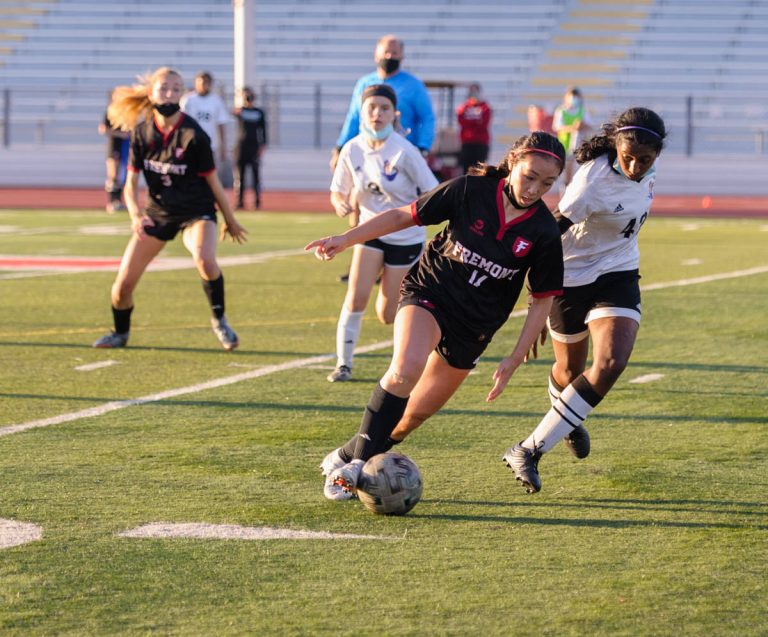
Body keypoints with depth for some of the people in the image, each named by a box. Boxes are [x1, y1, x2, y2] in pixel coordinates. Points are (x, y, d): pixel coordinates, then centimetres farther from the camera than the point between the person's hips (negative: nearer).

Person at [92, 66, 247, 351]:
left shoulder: (193, 135, -18)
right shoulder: (141, 132, -8)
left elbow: (212, 180, -7)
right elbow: (131, 183, -3)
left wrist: (230, 220, 3)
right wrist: (135, 215, -22)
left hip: (196, 211, -3)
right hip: (158, 211, 3)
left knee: (205, 259, -35)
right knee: (123, 282, -1)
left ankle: (219, 320, -11)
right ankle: (120, 334, 28)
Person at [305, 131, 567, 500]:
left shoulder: (544, 234, -11)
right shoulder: (470, 190, -14)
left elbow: (542, 300, -2)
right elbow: (406, 215, -5)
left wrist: (513, 361, -6)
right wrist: (346, 239, -12)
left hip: (472, 328, 3)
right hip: (428, 293, -3)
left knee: (416, 414, 6)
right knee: (407, 369, -32)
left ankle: (345, 458, 27)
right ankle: (357, 465, -23)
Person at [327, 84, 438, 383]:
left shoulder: (404, 152, -18)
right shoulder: (352, 150, -7)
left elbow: (434, 193, -13)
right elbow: (338, 191, 5)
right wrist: (341, 204, -17)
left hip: (406, 238, -2)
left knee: (388, 315, 2)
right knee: (357, 295, -18)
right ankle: (343, 363, -7)